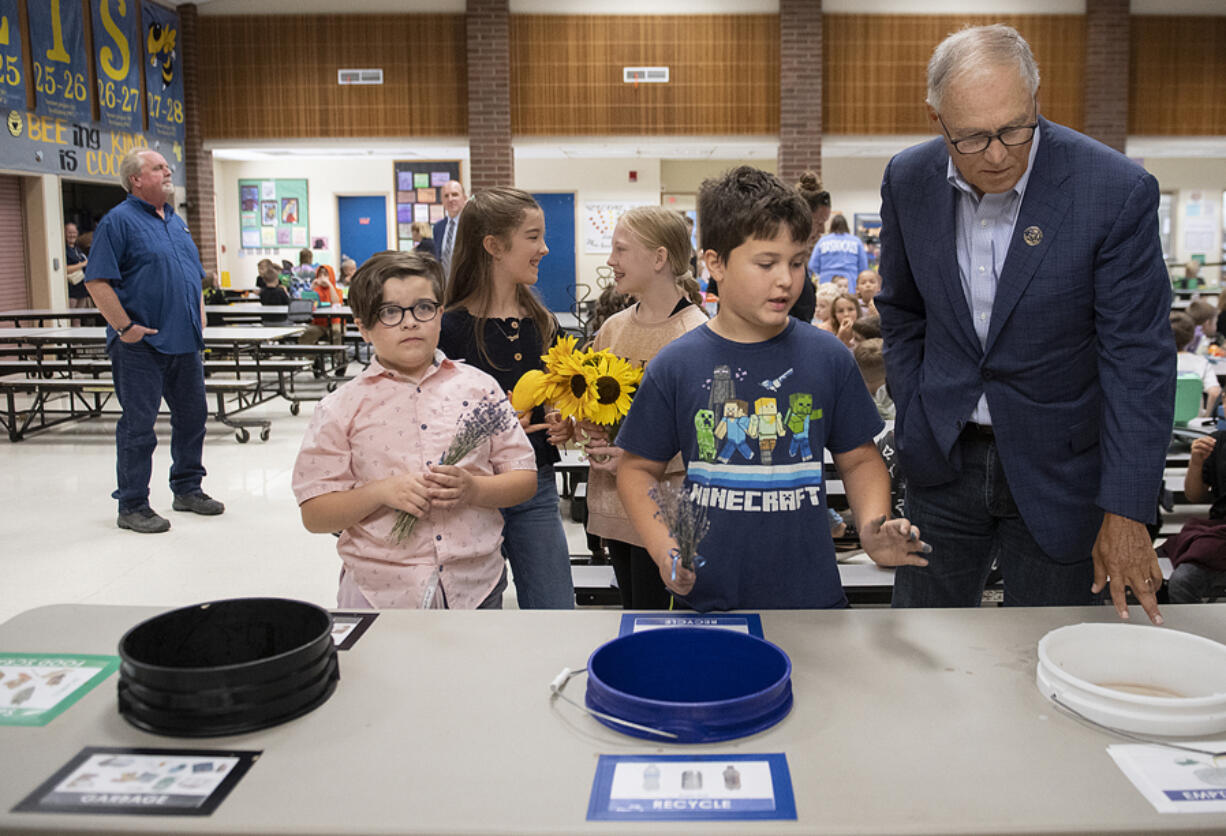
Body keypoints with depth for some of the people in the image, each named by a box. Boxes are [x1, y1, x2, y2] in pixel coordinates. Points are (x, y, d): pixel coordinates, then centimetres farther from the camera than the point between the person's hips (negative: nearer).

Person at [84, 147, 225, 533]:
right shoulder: (119, 221, -8)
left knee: (192, 415, 14)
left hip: (185, 342, 8)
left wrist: (200, 319, 13)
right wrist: (125, 327, -18)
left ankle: (188, 489, 29)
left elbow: (195, 276, 24)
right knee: (138, 425, -2)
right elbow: (97, 281, -15)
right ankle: (132, 507, 8)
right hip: (142, 345, -8)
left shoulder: (176, 222, 16)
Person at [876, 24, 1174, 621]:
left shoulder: (1117, 191, -17)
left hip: (1059, 466, -3)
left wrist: (1126, 511, -17)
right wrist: (915, 419, 2)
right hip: (944, 459, 3)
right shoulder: (908, 180, -6)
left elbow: (1138, 357, -15)